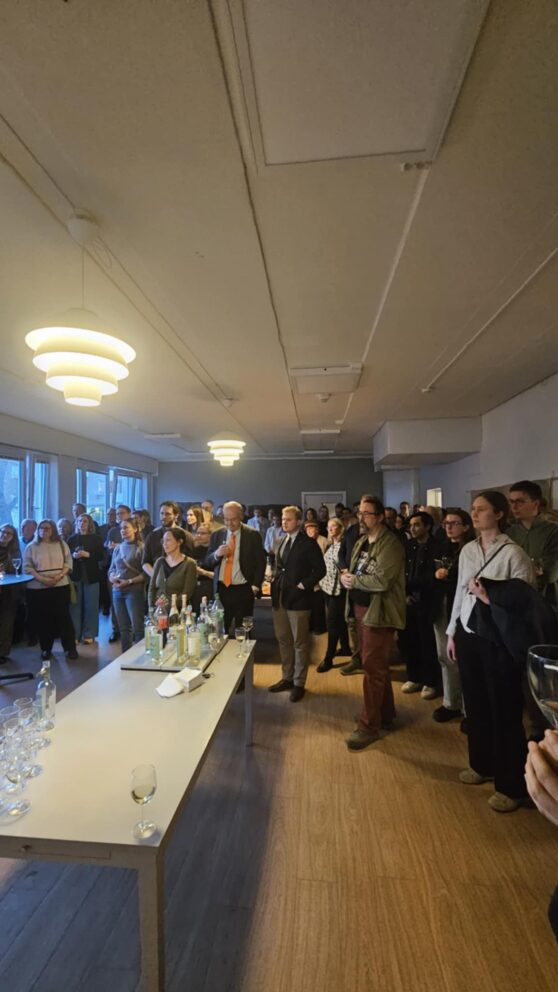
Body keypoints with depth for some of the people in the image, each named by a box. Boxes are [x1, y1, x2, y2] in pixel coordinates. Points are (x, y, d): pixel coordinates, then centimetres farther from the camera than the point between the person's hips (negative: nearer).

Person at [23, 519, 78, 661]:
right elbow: (27, 567, -2)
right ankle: (45, 649, 20)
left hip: (61, 586, 0)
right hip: (38, 588, 0)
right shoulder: (31, 547, 4)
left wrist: (59, 575, -13)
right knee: (42, 619, 6)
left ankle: (70, 648, 8)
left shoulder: (61, 544, 7)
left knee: (63, 616, 0)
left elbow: (68, 561, 4)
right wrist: (42, 579, -15)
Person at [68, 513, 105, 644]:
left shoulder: (96, 538, 3)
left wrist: (88, 554, -15)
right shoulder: (72, 539, 9)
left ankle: (89, 634, 8)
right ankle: (74, 634, 12)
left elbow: (102, 557, -3)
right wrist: (73, 555, -11)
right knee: (75, 605, 2)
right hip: (75, 575, 2)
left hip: (91, 576, -2)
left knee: (91, 606, 1)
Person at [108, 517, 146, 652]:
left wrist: (129, 581, -16)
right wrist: (112, 578, -5)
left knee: (137, 627, -4)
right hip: (117, 591, 6)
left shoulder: (141, 548, -6)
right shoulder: (117, 548, 11)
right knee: (123, 627, 12)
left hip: (134, 591, -6)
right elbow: (111, 569, 16)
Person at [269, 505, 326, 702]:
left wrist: (303, 585, -15)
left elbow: (320, 570, -11)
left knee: (300, 643, 5)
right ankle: (287, 678, 31)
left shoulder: (308, 543, -9)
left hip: (298, 599, -7)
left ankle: (299, 683, 18)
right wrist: (275, 583, 7)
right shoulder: (282, 542, 13)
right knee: (283, 640, 16)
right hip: (280, 598, 7)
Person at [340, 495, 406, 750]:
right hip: (361, 608, 9)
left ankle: (369, 726, 10)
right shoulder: (361, 542, 12)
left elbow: (382, 580, -26)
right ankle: (385, 715, 35)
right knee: (377, 666, 19)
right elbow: (353, 573, 15)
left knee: (372, 668, -3)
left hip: (378, 612, -9)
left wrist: (353, 580, -14)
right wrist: (347, 578, -7)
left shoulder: (390, 544, -17)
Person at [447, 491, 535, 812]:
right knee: (476, 703, 18)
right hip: (468, 634, 6)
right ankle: (483, 764, 40)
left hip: (499, 639, -6)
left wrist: (491, 598, -27)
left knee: (504, 710, 8)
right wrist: (452, 632, 11)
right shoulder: (467, 550, 5)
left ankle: (512, 785, 27)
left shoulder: (513, 553, -14)